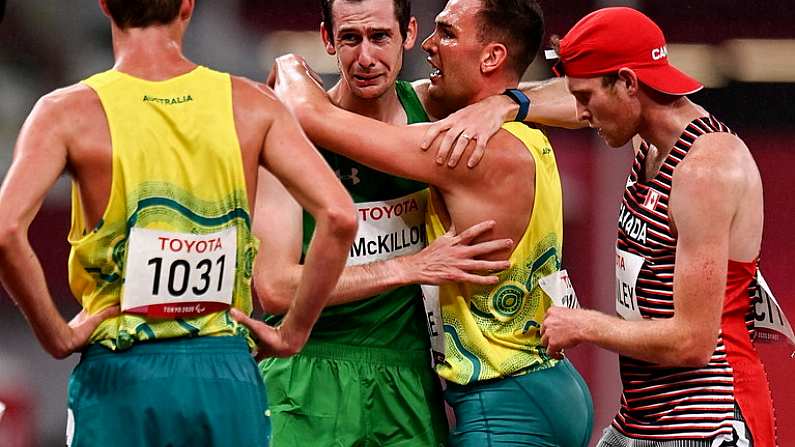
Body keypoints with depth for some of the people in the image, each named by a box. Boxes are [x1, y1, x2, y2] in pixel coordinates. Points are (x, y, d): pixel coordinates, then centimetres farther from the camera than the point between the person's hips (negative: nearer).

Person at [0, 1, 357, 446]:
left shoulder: (70, 112, -3)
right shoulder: (251, 104, 2)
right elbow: (339, 216, -8)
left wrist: (57, 335, -6)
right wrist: (293, 333, 1)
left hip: (119, 377, -2)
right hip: (227, 372, 2)